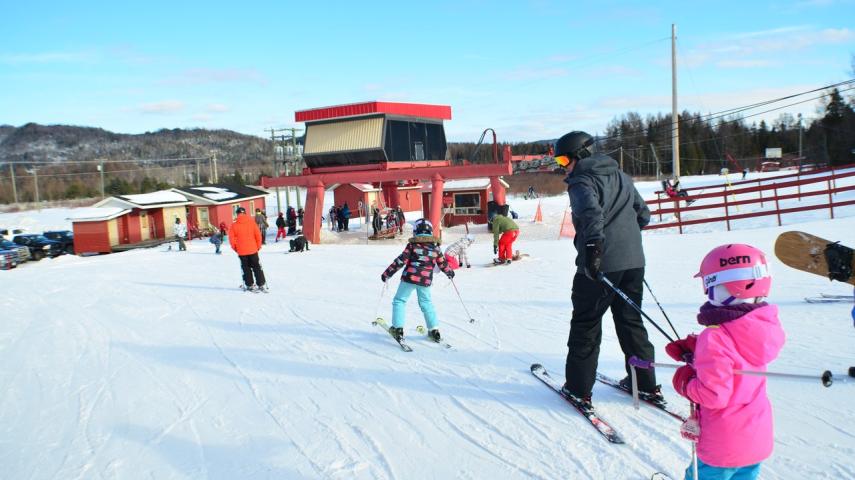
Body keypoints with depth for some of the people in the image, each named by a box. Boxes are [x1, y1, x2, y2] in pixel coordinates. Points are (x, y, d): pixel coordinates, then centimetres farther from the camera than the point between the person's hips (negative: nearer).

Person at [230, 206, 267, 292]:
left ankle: (250, 285, 14)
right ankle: (261, 285, 6)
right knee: (257, 267, 9)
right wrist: (258, 246, 9)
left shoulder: (234, 225, -6)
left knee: (246, 268, 12)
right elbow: (258, 235, -4)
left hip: (241, 251, -1)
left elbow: (232, 239, -5)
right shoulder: (251, 222, -4)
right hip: (253, 249, 1)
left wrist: (235, 248, 10)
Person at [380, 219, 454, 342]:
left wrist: (387, 273, -3)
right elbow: (442, 264, 14)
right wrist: (450, 272, 35)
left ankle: (398, 328, 1)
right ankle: (434, 330, 16)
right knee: (426, 303, 19)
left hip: (409, 277, -4)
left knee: (399, 300, 10)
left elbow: (401, 261, -9)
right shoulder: (435, 247, 5)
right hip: (426, 280, 4)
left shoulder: (412, 245, -6)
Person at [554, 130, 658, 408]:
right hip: (633, 260, 7)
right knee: (630, 320, 17)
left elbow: (592, 212, -27)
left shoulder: (581, 181, -7)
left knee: (585, 324, 4)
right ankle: (646, 384, 23)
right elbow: (643, 214, 22)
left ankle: (578, 389, 10)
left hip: (600, 264, -7)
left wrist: (594, 243, -37)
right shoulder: (620, 176, 17)